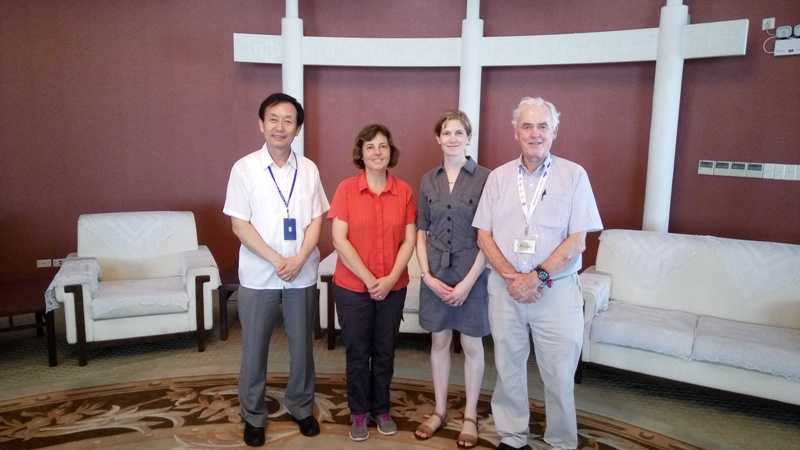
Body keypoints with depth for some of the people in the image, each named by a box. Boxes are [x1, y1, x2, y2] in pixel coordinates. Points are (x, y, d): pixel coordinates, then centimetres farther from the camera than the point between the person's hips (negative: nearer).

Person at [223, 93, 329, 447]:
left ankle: (301, 407, 34)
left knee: (302, 345, 14)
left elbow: (316, 220, 1)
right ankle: (253, 415, 29)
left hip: (302, 275, 2)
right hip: (258, 276, -2)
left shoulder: (308, 169, 1)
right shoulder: (244, 168, -6)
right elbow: (240, 225, -9)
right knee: (254, 349, 10)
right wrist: (277, 260, -16)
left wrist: (299, 260, -14)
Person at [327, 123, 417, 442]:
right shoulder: (346, 189, -7)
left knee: (385, 352, 14)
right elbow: (339, 240, -11)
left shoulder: (404, 191, 0)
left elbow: (409, 240, -1)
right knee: (357, 353, 10)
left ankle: (382, 409, 33)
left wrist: (391, 278, -12)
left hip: (394, 288, 2)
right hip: (353, 288, -2)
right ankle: (359, 412, 29)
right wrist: (368, 279, -15)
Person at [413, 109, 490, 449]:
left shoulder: (485, 178, -8)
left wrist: (468, 281, -13)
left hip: (471, 273, -3)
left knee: (471, 345, 9)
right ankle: (439, 411, 30)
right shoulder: (428, 180, 4)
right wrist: (427, 275, -5)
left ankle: (470, 416, 27)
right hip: (436, 273, 4)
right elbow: (420, 233, 6)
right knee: (439, 341, 14)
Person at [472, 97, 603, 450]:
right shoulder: (498, 177, 5)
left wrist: (537, 277, -15)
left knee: (559, 374, 5)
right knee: (509, 367, 13)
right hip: (505, 288, 3)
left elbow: (576, 241, -7)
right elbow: (484, 235, 3)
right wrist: (511, 276, -10)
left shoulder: (574, 175, -2)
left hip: (557, 290, -2)